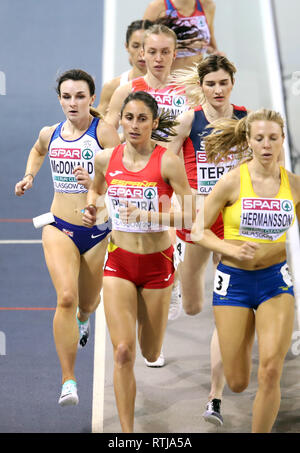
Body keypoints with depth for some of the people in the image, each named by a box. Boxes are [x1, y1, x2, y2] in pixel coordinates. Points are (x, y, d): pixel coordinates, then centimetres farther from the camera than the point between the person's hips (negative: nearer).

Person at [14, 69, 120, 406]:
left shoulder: (103, 130, -12)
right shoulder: (50, 134, 2)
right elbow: (37, 150, 28)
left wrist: (95, 182, -33)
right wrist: (29, 176, 13)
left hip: (98, 230, -1)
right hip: (59, 228, 1)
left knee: (87, 303, 18)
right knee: (66, 297, -20)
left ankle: (82, 320, 60)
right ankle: (68, 381, -15)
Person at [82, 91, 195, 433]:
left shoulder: (168, 162, -13)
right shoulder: (106, 158, -2)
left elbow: (191, 214, -13)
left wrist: (148, 215, -25)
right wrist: (91, 207, 0)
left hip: (156, 263, -1)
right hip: (119, 262, 1)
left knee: (150, 354, 14)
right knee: (123, 352, -11)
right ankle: (127, 432, -2)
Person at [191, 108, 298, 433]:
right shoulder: (233, 181, -9)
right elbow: (198, 230, -5)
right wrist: (233, 250, -19)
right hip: (234, 280, -1)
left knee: (270, 372, -13)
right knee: (237, 383, 6)